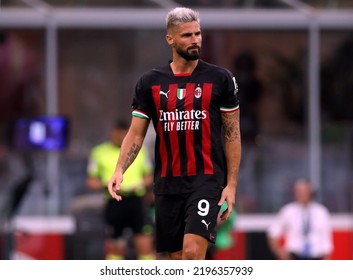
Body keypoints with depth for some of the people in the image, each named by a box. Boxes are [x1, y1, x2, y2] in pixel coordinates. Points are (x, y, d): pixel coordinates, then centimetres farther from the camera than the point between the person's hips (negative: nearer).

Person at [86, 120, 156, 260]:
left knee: (144, 240, -12)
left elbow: (148, 177, 18)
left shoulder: (139, 150, 11)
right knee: (114, 244, 4)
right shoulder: (99, 152, 7)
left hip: (136, 200, 0)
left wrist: (141, 184, -5)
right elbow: (91, 181, 8)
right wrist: (108, 185, -11)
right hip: (114, 202, 0)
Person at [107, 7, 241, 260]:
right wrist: (120, 170, -10)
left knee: (193, 251, -19)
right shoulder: (150, 83, 7)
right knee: (177, 259, 7)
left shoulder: (220, 79, 1)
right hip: (167, 183, 3)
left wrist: (232, 184, -3)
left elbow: (232, 134, 4)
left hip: (206, 180, -3)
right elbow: (136, 133, 7)